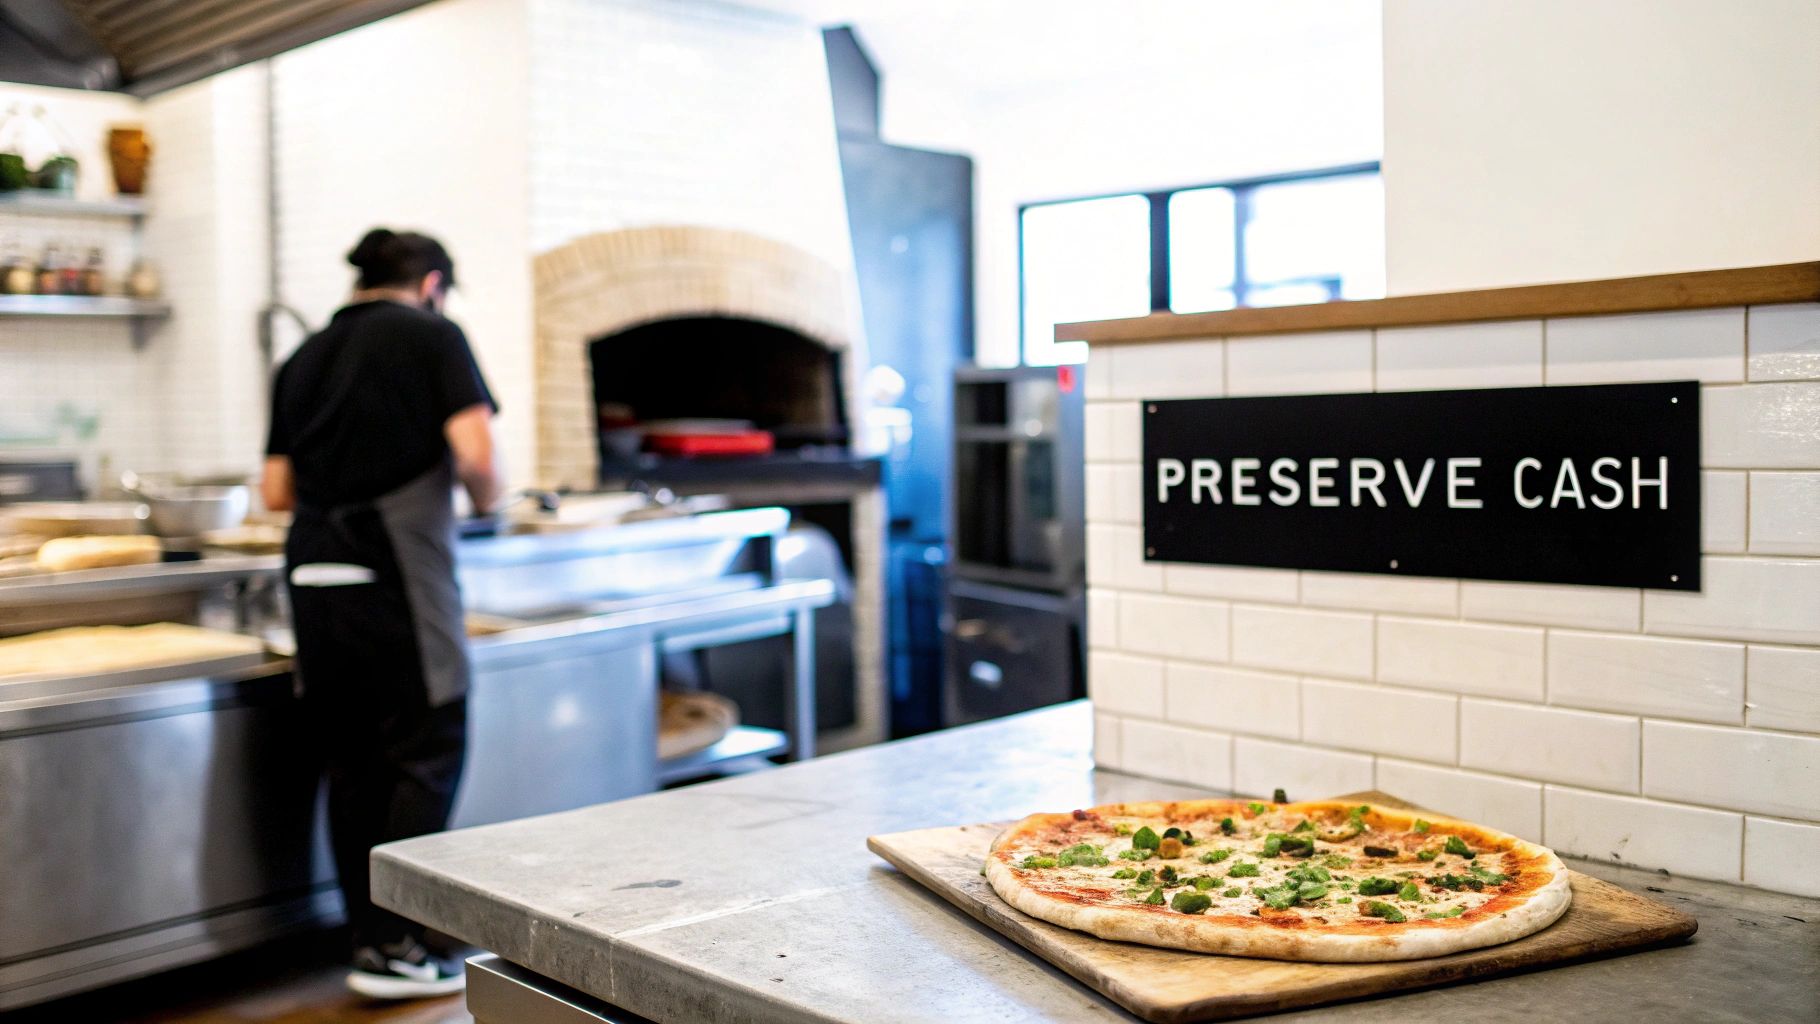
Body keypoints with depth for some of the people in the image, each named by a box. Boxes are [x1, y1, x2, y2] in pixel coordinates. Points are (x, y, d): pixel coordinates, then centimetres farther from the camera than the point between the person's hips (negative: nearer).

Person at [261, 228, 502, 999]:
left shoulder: (305, 358, 16)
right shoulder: (430, 335, -1)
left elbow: (276, 491, 14)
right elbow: (475, 453, -13)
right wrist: (486, 498, 7)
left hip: (313, 572, 6)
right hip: (396, 574, -6)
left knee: (352, 763, 12)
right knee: (427, 756, 3)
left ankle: (369, 939, 19)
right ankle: (393, 949, 4)